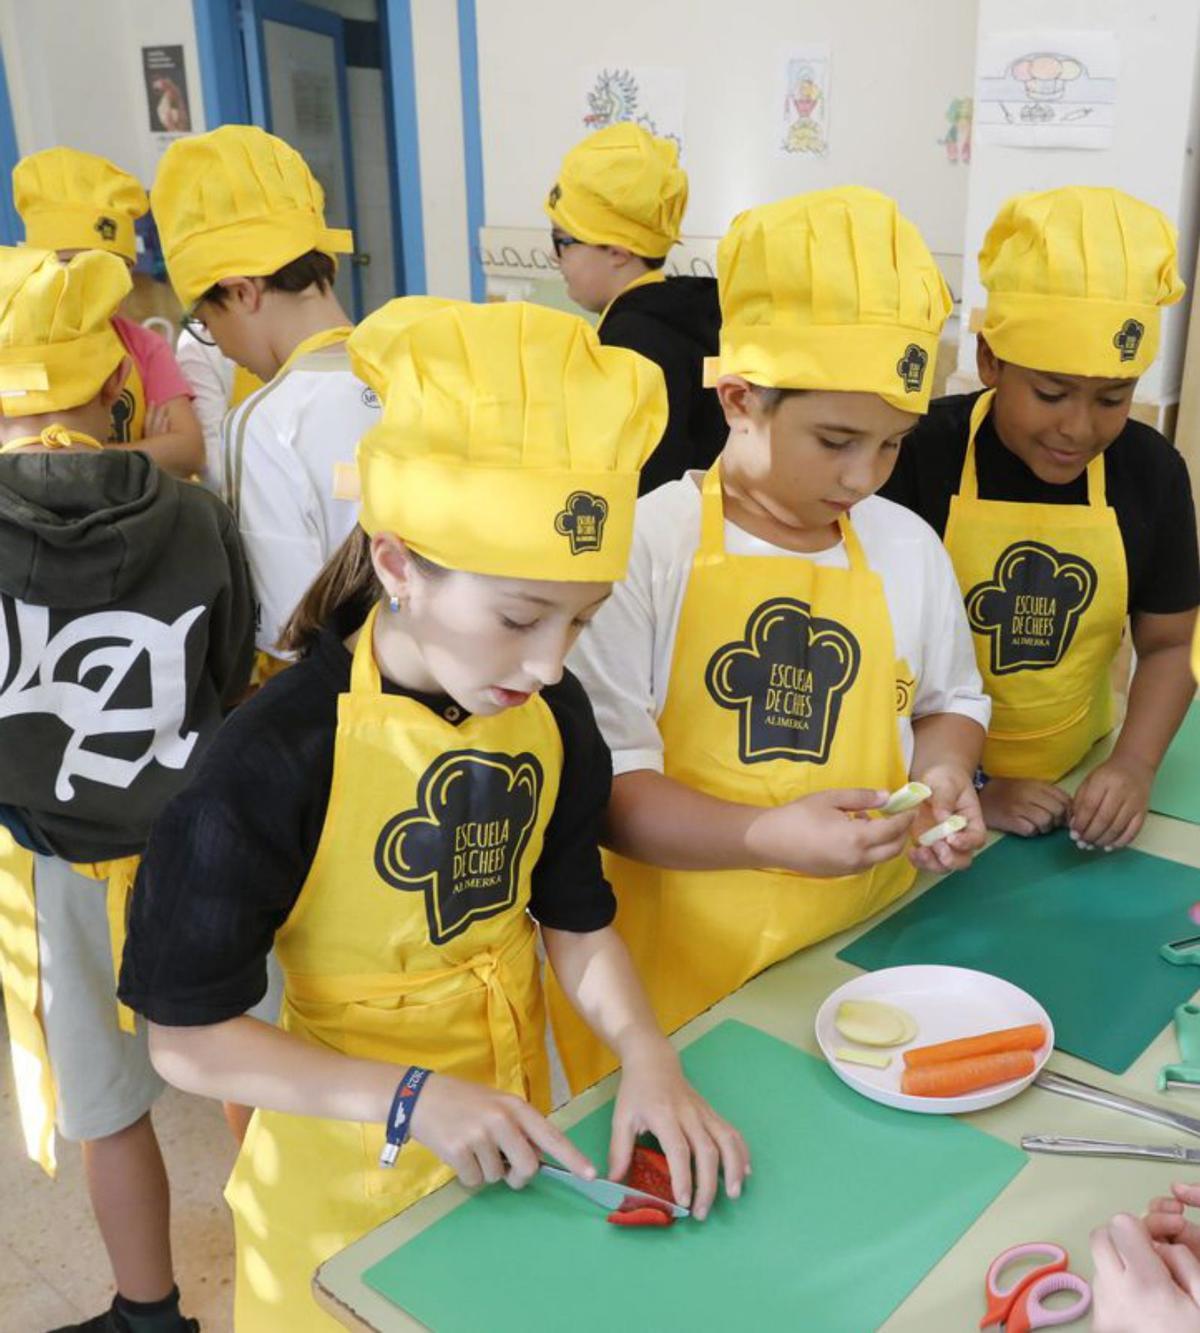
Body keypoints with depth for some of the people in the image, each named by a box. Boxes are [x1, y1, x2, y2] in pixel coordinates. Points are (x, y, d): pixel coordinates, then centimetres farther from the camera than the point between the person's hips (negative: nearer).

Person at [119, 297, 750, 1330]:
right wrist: (409, 1099, -26)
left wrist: (646, 1054, -18)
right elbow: (186, 1039, -19)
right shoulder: (276, 760, -28)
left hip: (515, 1138, 5)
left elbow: (575, 923, -1)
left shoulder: (554, 714, -11)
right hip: (352, 1166, -5)